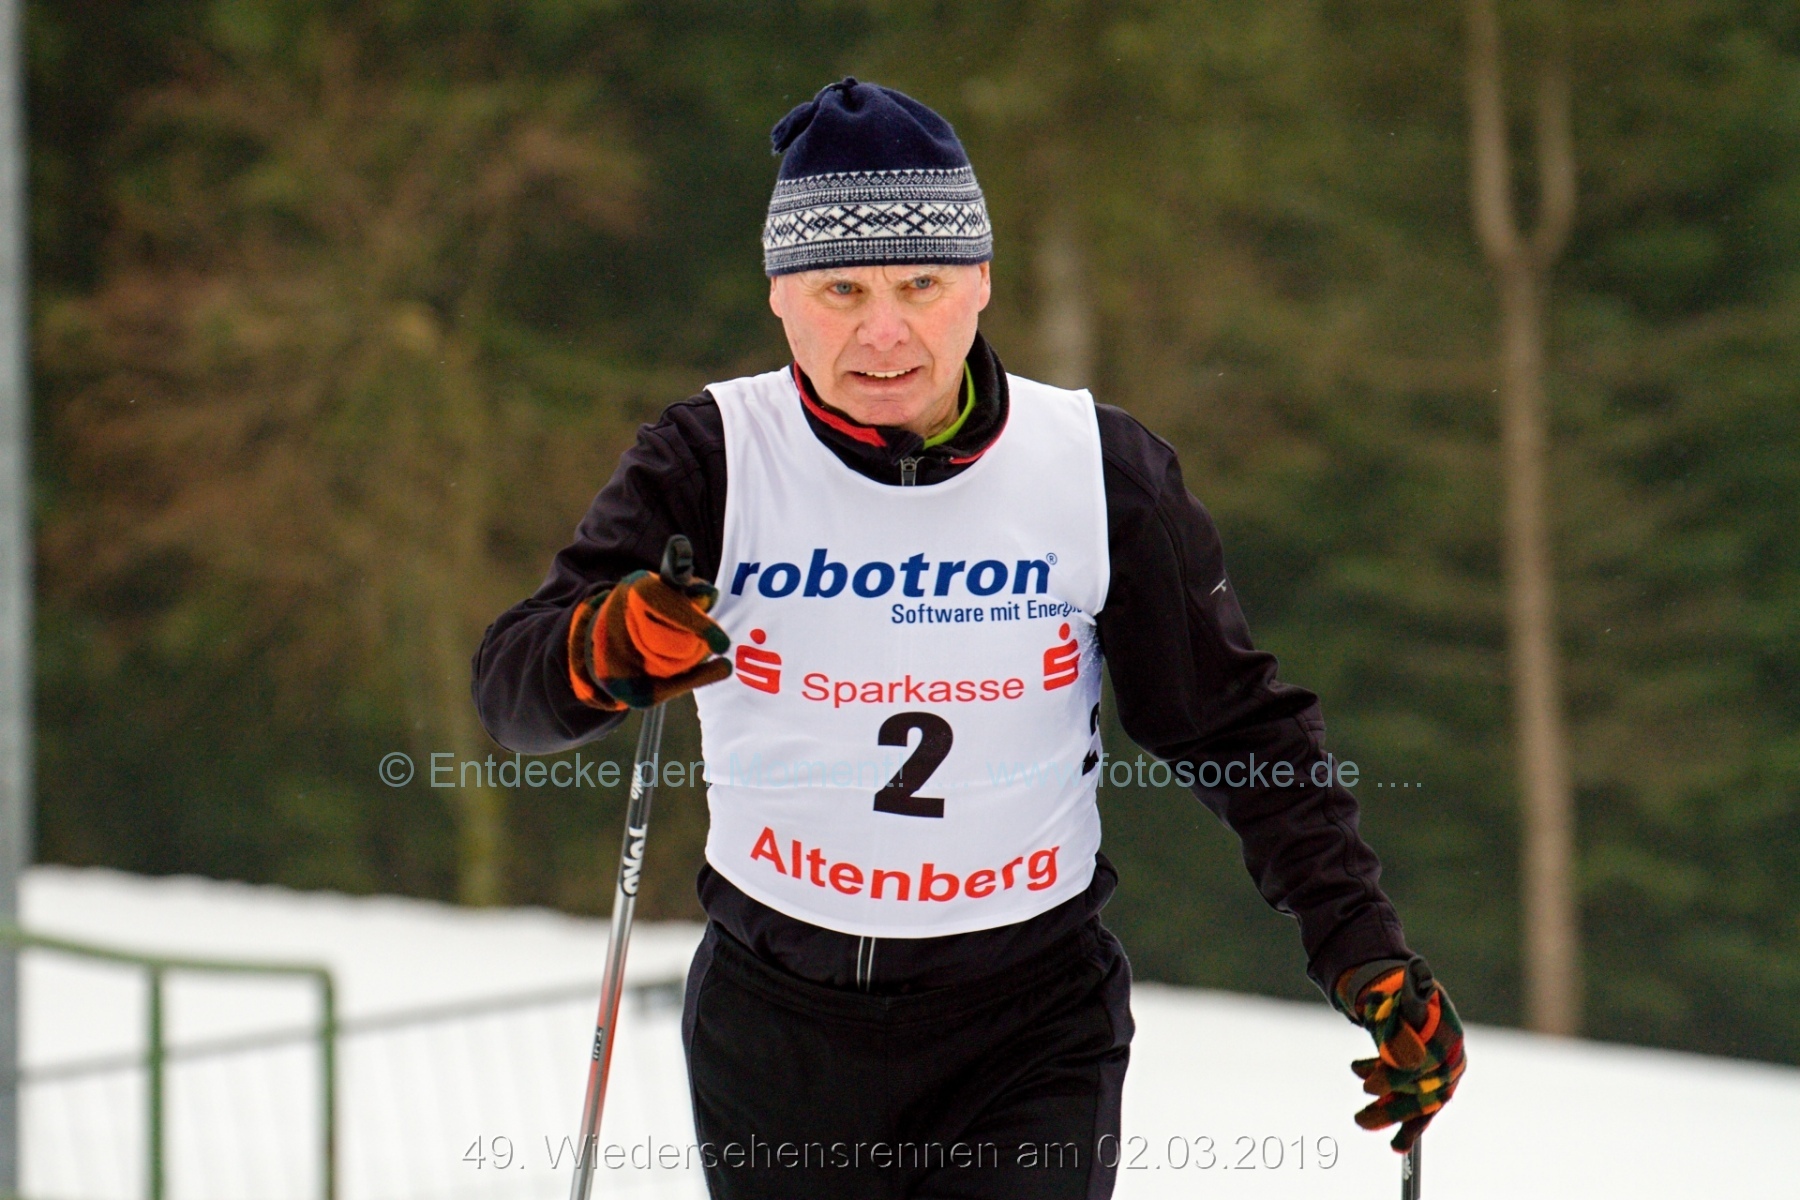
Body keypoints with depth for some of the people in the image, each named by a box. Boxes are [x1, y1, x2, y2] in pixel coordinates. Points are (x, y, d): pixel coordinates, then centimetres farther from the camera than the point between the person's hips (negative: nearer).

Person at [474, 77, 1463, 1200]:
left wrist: (1364, 949, -4)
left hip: (1031, 1022, -1)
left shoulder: (1100, 471, -5)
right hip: (778, 1022, 1)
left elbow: (1243, 725, 4)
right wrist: (599, 653, -39)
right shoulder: (718, 463, -8)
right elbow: (513, 685, -15)